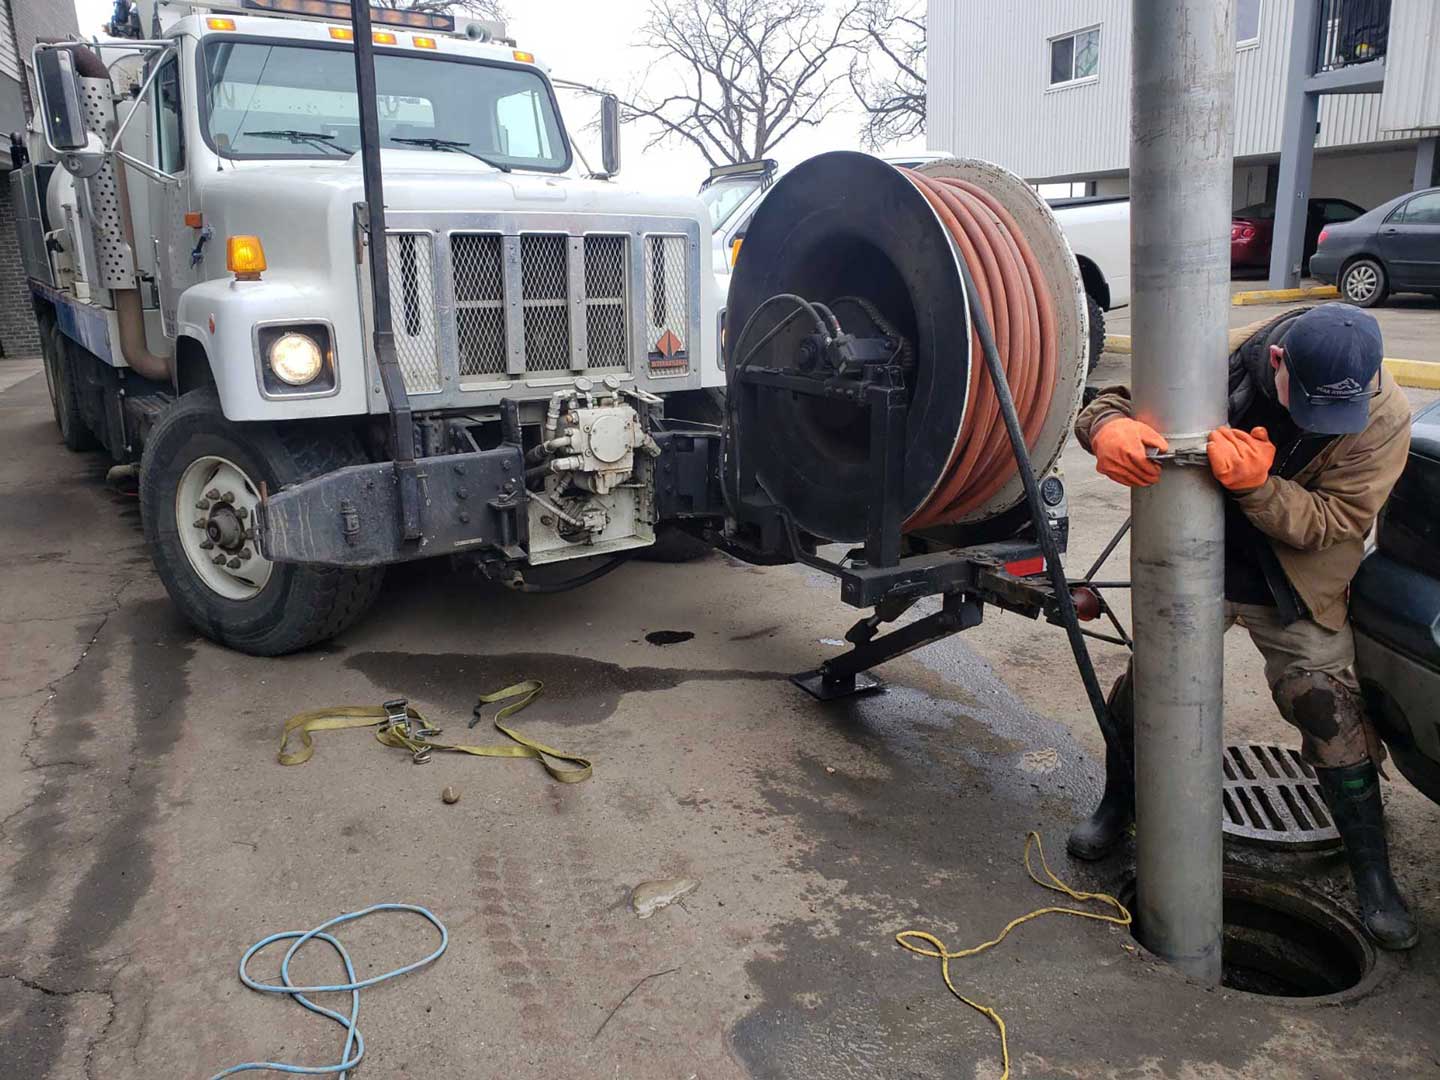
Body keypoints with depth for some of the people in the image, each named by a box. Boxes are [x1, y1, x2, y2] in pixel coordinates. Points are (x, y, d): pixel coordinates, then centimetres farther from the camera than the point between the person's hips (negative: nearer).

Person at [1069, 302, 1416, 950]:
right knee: (1144, 687, 6)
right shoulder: (1226, 360, -21)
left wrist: (1257, 484, -42)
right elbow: (1110, 402, -17)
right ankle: (1116, 809, 33)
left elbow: (1332, 522, -24)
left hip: (1296, 596, -1)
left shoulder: (1384, 419, -22)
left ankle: (1374, 882, 15)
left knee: (1335, 720, -4)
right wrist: (1109, 429, -42)